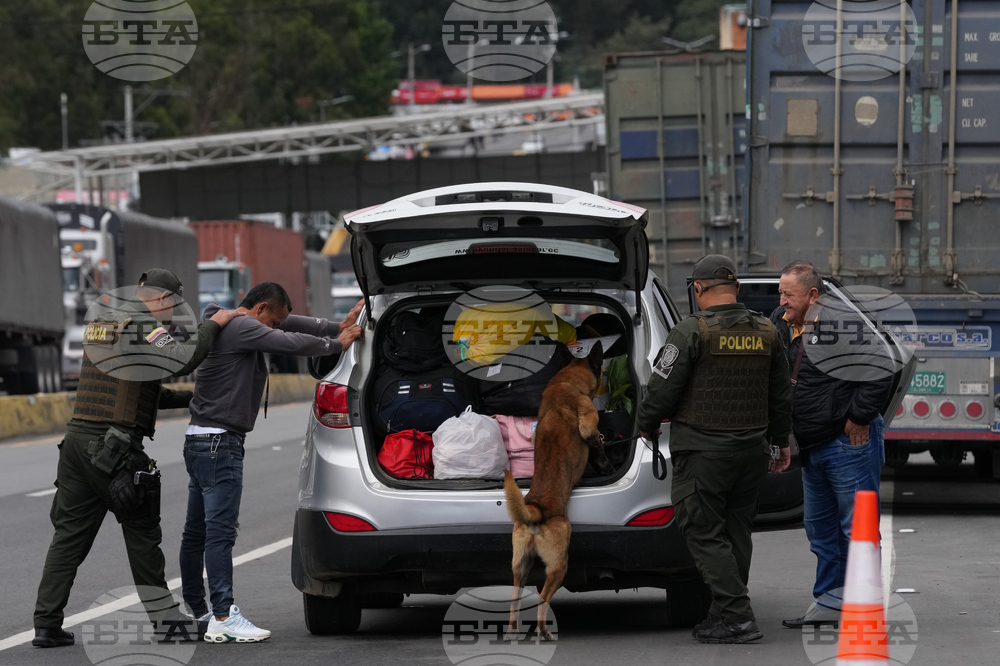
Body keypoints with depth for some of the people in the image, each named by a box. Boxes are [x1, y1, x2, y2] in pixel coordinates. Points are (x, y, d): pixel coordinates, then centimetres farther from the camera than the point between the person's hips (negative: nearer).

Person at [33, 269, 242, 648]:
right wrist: (213, 324, -12)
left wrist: (191, 399, 25)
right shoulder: (145, 326, -7)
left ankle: (47, 624, 0)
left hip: (77, 440, 8)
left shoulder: (101, 326, 22)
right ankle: (161, 616, 13)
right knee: (142, 532, 5)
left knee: (69, 533, 6)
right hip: (115, 446, -8)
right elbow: (182, 361, -25)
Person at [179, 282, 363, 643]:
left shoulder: (225, 326, 17)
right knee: (220, 531, -13)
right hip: (219, 442, -11)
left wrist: (339, 327, 15)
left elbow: (291, 324, 20)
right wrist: (337, 344, -3)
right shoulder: (242, 328, -14)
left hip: (202, 442, 11)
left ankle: (196, 610, 22)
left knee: (196, 532, 14)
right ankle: (223, 618, -17)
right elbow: (290, 342, -19)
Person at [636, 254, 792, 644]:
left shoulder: (691, 332, -12)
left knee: (704, 534, -3)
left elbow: (662, 389, -10)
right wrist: (781, 442, 27)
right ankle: (725, 615, 16)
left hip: (703, 451, -6)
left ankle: (737, 615, -11)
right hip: (752, 450, 6)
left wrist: (646, 426, 7)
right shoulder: (765, 333, 8)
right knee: (736, 531, 13)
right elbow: (781, 395, 16)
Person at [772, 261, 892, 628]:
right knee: (820, 528, 15)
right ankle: (830, 602, 25)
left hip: (850, 443, -9)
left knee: (856, 527, -4)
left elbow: (881, 371, -18)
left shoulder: (843, 323, -17)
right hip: (813, 447, 9)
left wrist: (859, 417, -13)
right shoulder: (782, 324, 8)